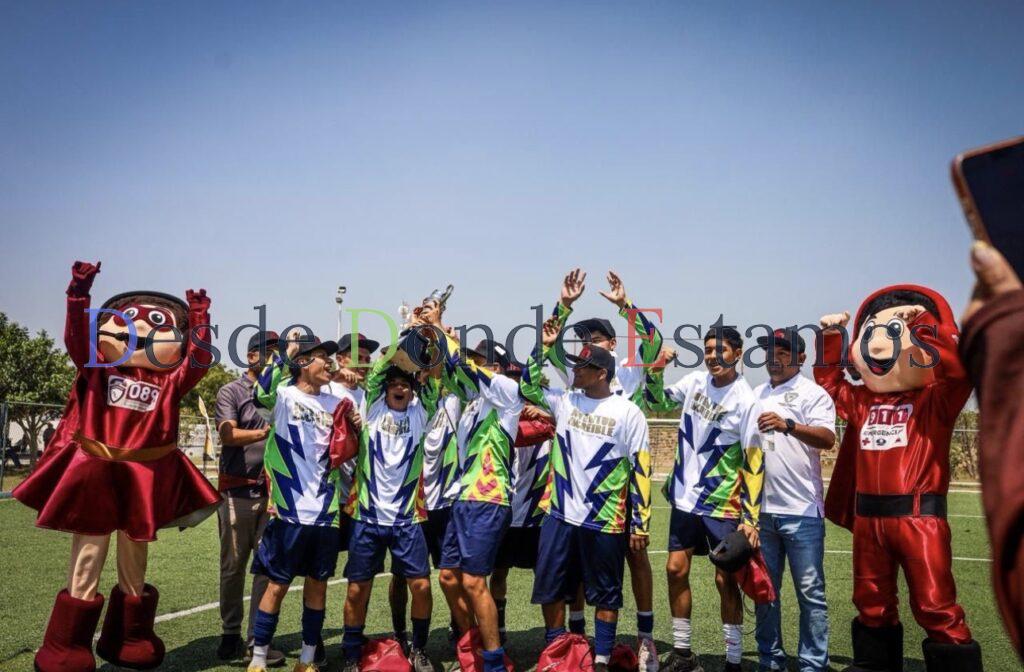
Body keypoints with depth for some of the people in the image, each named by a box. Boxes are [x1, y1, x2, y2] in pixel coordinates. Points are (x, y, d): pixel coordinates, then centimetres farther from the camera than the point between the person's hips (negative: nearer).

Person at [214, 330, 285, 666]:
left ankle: (257, 638, 9)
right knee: (233, 566, 4)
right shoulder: (231, 391, 1)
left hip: (273, 490, 4)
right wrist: (264, 433, -28)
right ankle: (230, 634, 16)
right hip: (238, 490, -4)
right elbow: (228, 435, -13)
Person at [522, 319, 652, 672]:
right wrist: (544, 346, 3)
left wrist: (641, 524, -8)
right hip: (560, 515, 4)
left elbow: (641, 469, -6)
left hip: (606, 522, -4)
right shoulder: (565, 401, 6)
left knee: (605, 595, 9)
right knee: (550, 589, 9)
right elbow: (529, 386, 16)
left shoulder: (628, 412, -7)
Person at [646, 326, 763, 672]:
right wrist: (656, 369, -2)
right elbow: (659, 400, 18)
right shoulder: (695, 382, 1)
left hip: (723, 504, -5)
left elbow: (754, 463, -15)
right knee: (676, 569, 8)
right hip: (685, 498, 6)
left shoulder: (746, 401, -15)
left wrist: (750, 518, -18)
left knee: (725, 579, 0)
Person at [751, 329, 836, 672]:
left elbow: (827, 438, -20)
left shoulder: (813, 393, -4)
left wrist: (787, 425, -35)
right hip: (761, 509, 6)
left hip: (801, 510, -6)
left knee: (810, 592, -1)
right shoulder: (756, 395, 15)